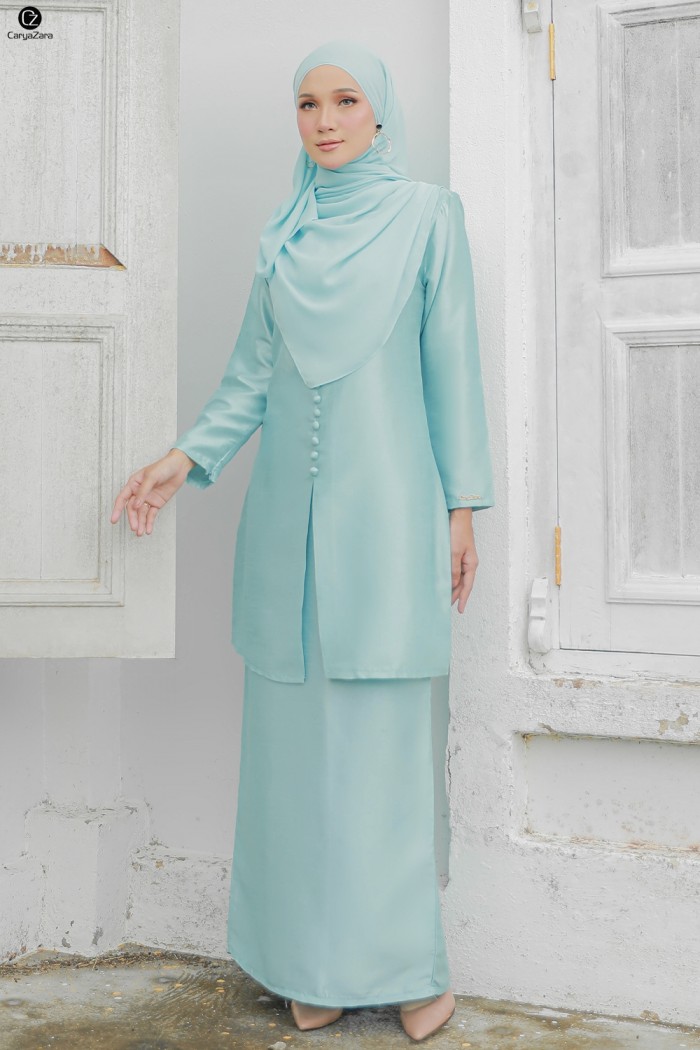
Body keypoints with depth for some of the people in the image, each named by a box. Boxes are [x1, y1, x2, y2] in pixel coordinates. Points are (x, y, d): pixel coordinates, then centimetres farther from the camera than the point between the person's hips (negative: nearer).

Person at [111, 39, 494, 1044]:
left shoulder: (427, 214, 5)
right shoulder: (287, 232, 15)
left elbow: (451, 359, 1)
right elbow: (253, 369, 15)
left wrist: (463, 505, -3)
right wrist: (187, 455, 1)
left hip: (385, 500, -4)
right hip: (291, 506, 4)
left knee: (384, 733, -2)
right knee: (296, 732, 5)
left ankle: (410, 960, 14)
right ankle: (316, 960, 18)